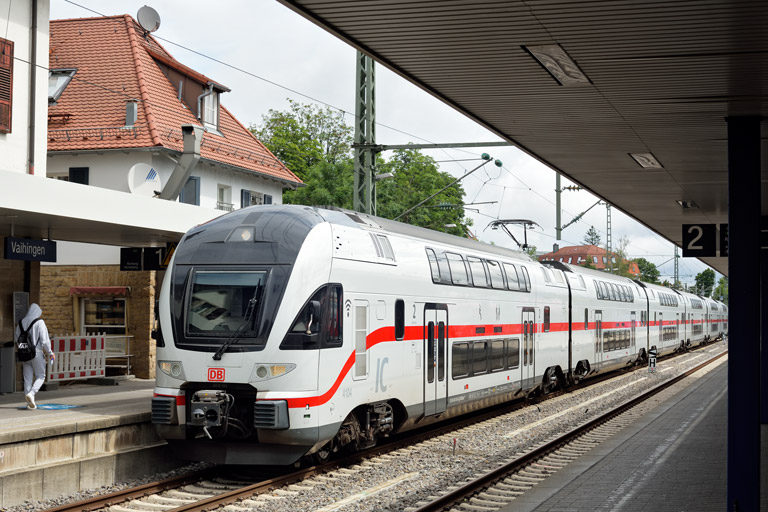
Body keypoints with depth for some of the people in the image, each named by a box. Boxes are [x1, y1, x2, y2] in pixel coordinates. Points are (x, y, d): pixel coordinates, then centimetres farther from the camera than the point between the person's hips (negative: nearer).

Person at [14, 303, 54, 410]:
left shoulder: (21, 322, 6)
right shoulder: (39, 322, -9)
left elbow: (16, 338, 11)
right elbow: (45, 340, -12)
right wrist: (50, 353, -2)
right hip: (37, 353, -5)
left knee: (28, 378, 8)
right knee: (40, 376, 7)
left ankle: (30, 403, 8)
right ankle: (31, 393, -17)